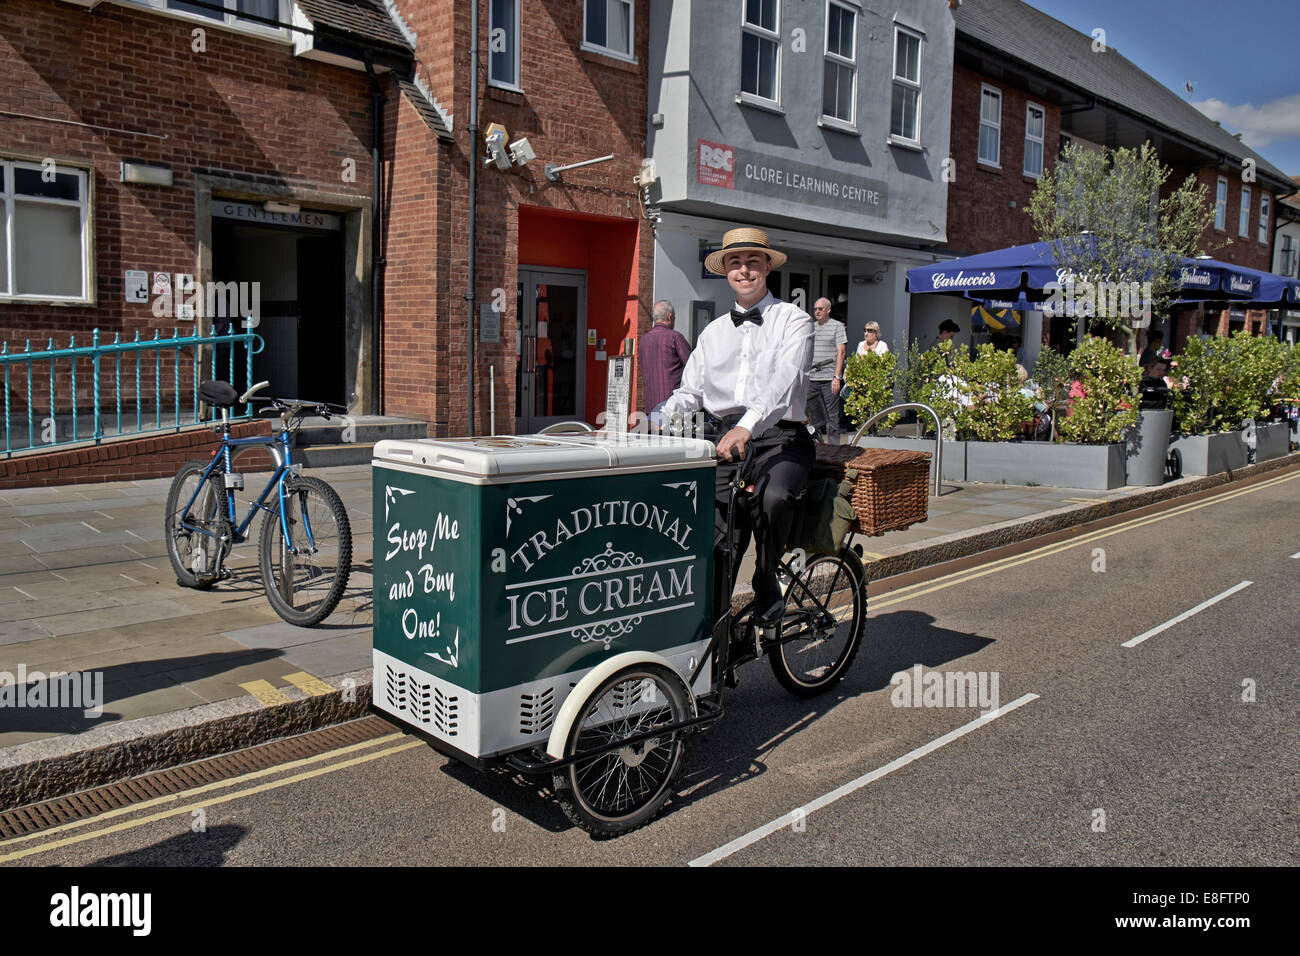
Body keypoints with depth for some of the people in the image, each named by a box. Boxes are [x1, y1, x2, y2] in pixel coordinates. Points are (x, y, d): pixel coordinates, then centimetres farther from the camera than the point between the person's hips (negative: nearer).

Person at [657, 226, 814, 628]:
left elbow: (785, 380, -12)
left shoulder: (793, 320, 7)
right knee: (714, 541, -10)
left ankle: (767, 587, -9)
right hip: (725, 437, 4)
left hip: (778, 435, -4)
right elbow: (690, 393, 19)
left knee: (773, 497, -34)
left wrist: (748, 425, -29)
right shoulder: (714, 331, 24)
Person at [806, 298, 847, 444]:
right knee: (811, 411, 7)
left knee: (832, 415, -4)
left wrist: (837, 377, -14)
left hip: (829, 378, -6)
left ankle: (834, 445, 1)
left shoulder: (837, 326, 1)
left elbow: (841, 352, -6)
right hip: (811, 378, 6)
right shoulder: (811, 328, 18)